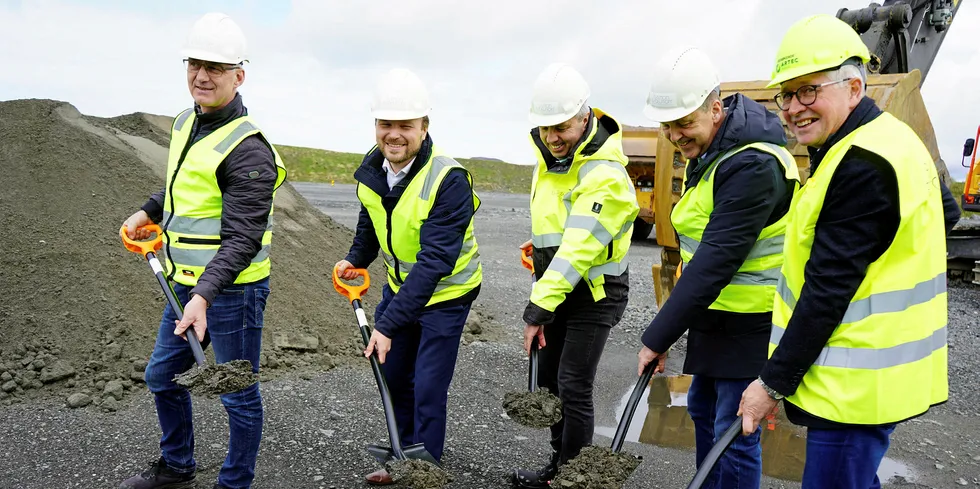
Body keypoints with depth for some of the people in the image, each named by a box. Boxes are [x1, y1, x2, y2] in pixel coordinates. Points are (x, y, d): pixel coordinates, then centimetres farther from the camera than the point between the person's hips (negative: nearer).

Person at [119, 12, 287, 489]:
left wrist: (204, 295, -36)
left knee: (237, 394, 5)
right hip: (186, 283, 10)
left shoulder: (247, 148, -21)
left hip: (232, 289, -10)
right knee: (161, 376, 23)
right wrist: (148, 211, 15)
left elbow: (242, 239, -27)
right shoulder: (184, 124, 7)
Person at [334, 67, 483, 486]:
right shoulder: (371, 168, -8)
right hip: (400, 285, 7)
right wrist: (356, 259, 2)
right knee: (392, 375, 16)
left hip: (444, 292, -7)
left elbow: (434, 262, -34)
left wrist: (389, 325, -35)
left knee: (428, 389, -4)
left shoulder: (449, 180, -30)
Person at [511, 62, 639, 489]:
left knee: (573, 388, -7)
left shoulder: (605, 176, -26)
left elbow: (578, 251, -31)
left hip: (594, 293, -9)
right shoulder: (550, 155, 2)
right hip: (556, 288, 9)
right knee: (548, 381, 15)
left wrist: (538, 310, -31)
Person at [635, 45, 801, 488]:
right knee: (703, 409, 22)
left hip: (749, 320, -10)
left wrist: (658, 337, -25)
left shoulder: (754, 165, -25)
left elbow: (716, 260, -29)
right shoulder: (706, 150, 7)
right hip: (715, 311, 10)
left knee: (734, 432, 0)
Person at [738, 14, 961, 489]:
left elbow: (828, 289, -22)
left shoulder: (863, 164, -22)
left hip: (857, 383, -10)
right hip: (870, 373, 10)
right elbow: (944, 212, 26)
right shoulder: (890, 138, 11)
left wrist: (774, 382, -16)